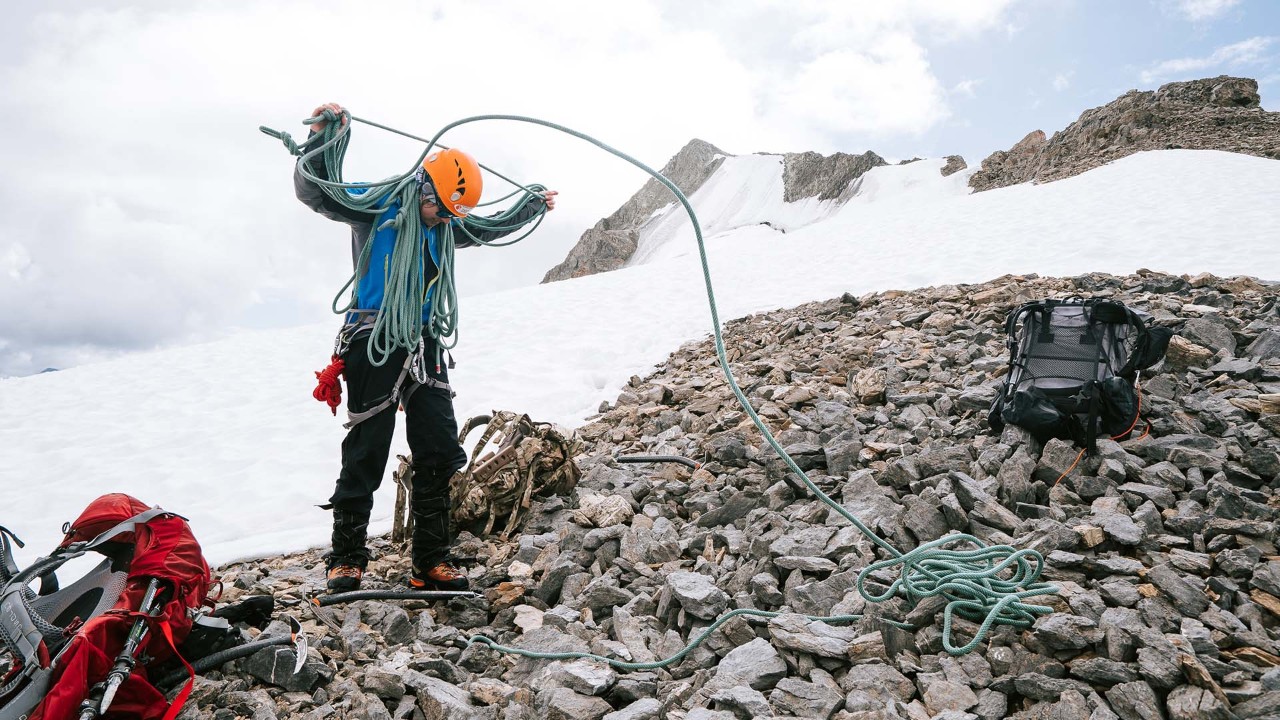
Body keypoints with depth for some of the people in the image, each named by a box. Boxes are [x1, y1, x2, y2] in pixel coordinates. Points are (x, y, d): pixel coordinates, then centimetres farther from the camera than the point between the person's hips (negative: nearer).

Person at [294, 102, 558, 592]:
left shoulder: (444, 226, 16)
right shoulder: (377, 206, -4)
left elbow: (487, 231, 34)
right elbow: (313, 192, -14)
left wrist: (534, 206, 42)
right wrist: (322, 139, -29)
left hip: (424, 343, 7)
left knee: (439, 452, 1)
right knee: (365, 454, -3)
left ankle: (432, 562, 9)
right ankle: (346, 559, 11)